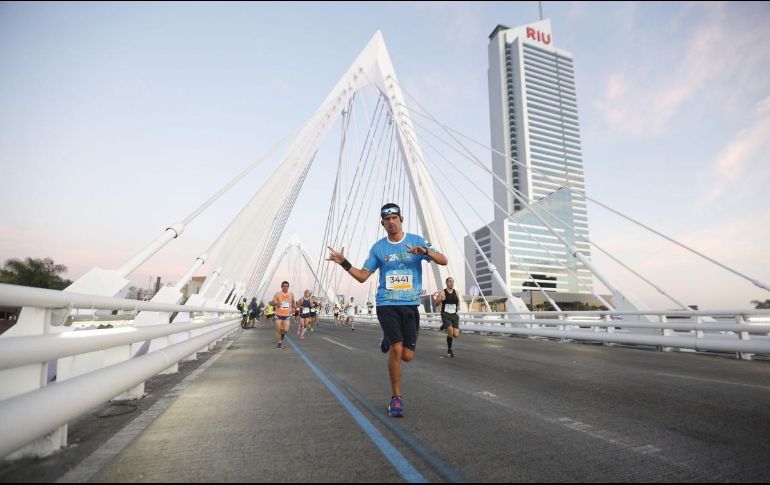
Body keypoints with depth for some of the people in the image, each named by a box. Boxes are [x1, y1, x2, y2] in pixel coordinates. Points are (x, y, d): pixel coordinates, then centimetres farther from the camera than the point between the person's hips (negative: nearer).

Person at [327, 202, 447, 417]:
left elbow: (443, 260, -6)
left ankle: (389, 341, 36)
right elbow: (362, 276, 8)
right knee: (396, 350, -11)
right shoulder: (378, 248, 5)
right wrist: (344, 263, -7)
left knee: (407, 356, 1)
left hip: (410, 305, 1)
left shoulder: (417, 240, 2)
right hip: (386, 304, -1)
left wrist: (426, 252, -25)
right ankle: (396, 397, 10)